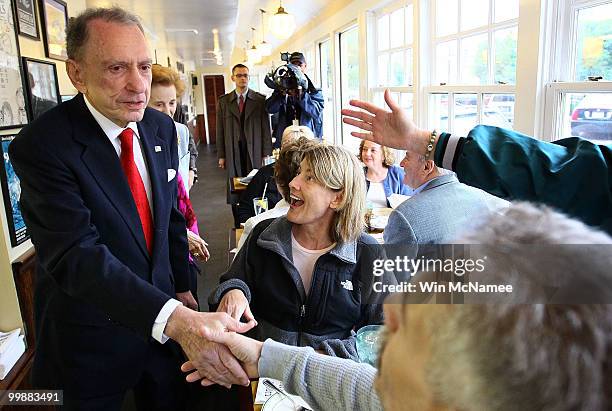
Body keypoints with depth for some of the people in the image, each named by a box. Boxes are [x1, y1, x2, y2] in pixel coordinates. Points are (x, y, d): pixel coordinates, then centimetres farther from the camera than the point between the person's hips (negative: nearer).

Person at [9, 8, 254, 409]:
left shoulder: (162, 128, -3)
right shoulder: (41, 146, -22)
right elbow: (77, 256, -31)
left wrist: (182, 286, 11)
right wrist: (177, 319, -42)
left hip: (165, 321, 5)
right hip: (92, 336, -5)